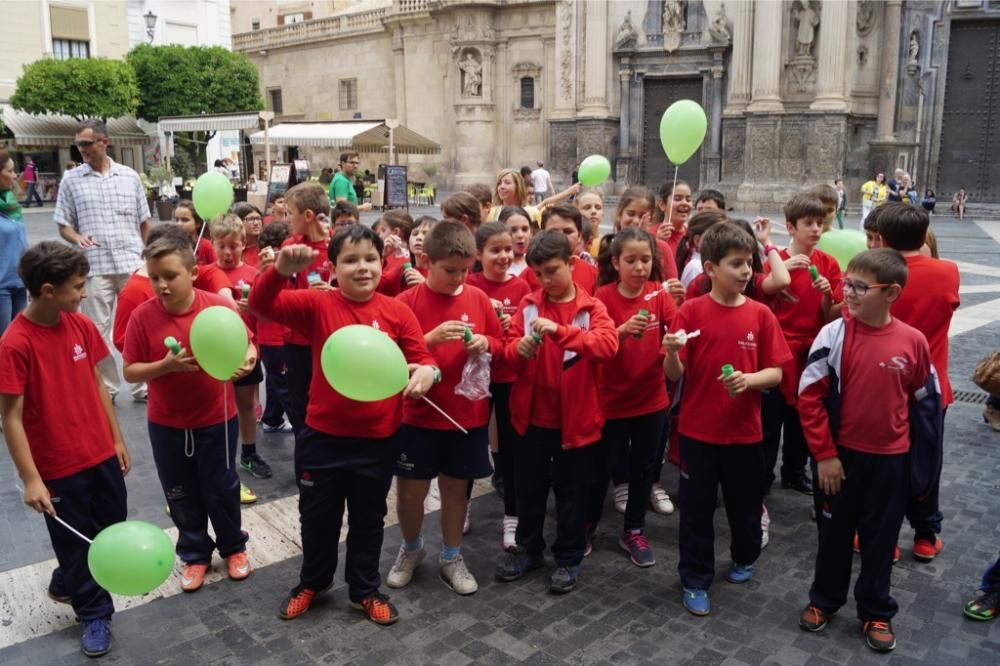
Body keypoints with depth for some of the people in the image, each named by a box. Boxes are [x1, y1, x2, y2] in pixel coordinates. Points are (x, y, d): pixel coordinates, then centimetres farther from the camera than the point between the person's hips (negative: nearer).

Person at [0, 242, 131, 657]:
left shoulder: (81, 325, -4)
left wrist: (117, 440, 10)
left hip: (101, 453, 6)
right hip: (58, 466, -6)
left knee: (112, 530, 20)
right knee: (75, 540, 12)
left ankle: (67, 584, 47)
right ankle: (94, 613, 33)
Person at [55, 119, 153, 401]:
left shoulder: (129, 176, 7)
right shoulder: (71, 179, 4)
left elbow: (145, 222, 11)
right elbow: (63, 224, 6)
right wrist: (78, 238, -15)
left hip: (133, 264, 1)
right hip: (94, 267, 0)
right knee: (97, 330, 6)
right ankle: (105, 389, 18)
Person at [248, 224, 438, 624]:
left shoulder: (397, 312, -5)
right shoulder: (318, 305, -8)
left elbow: (422, 359, -4)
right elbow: (262, 305, -18)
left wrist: (427, 371, -29)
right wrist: (281, 270, -38)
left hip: (378, 439, 1)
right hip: (323, 436, 0)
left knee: (368, 520, 18)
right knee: (317, 517, 18)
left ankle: (365, 590, 39)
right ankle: (312, 583, 44)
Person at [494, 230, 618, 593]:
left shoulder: (592, 307, -5)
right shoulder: (528, 305, 1)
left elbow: (608, 345, -23)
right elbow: (508, 351, 0)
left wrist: (559, 330, -34)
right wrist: (519, 349, -24)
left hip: (577, 419, -2)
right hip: (532, 416, 2)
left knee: (572, 492, 11)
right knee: (529, 488, 16)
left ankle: (569, 558, 28)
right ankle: (528, 548, 35)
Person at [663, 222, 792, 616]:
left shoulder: (761, 315, -3)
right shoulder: (690, 311, -8)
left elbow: (776, 373, -2)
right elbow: (674, 375, -9)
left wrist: (749, 380, -22)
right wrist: (672, 352, -30)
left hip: (745, 431, 2)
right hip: (697, 430, -2)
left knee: (745, 504, 18)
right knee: (696, 508, 7)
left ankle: (745, 558, 45)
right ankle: (695, 581, 23)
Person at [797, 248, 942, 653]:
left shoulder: (913, 341, -8)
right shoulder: (834, 334, -13)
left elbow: (925, 401, 3)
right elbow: (810, 396, -10)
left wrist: (921, 459, 4)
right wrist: (824, 454, -11)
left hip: (891, 459, 1)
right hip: (840, 454, -1)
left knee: (880, 538, 15)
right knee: (834, 533, 15)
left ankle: (876, 612, 34)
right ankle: (824, 600, 35)